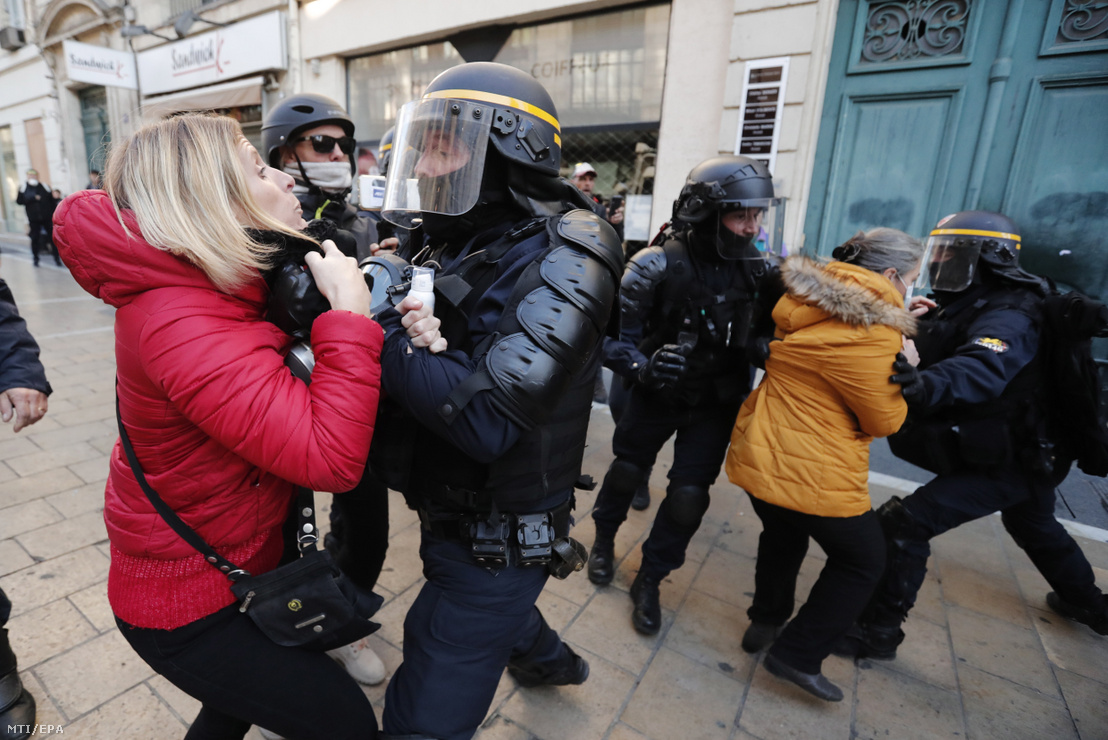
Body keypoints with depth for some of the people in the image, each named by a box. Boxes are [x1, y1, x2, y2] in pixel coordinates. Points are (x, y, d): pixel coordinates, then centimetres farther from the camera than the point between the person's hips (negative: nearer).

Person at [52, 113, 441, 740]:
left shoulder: (229, 289, -2)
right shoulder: (181, 325, -32)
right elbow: (332, 459, -40)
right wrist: (350, 311, -34)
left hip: (240, 563, 9)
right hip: (189, 607, -9)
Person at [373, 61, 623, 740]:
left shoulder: (564, 260, -22)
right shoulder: (453, 249, 3)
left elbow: (486, 416, -33)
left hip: (497, 538, -8)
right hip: (451, 516, 9)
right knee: (494, 603, 35)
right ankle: (550, 659, 66)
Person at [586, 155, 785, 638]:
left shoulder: (755, 268, -6)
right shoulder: (656, 266, -20)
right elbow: (611, 335, -22)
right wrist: (642, 367, -38)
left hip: (716, 401, 3)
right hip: (657, 394, -2)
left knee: (689, 494, 0)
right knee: (628, 468, 14)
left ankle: (650, 581, 22)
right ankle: (604, 539, 43)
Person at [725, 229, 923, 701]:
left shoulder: (808, 300, 5)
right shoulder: (874, 332, -19)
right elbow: (884, 421, -10)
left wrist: (900, 328, 13)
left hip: (760, 452, 8)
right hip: (811, 475, -8)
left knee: (783, 536, 29)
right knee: (863, 560, 15)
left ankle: (765, 621, 45)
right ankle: (798, 656, 19)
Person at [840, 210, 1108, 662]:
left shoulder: (1009, 318, -26)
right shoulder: (962, 307, 4)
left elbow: (985, 368, -46)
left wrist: (932, 384, -64)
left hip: (1006, 463, -10)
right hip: (1027, 453, 10)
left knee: (904, 524, -16)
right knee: (1033, 525, 35)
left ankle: (878, 632, -7)